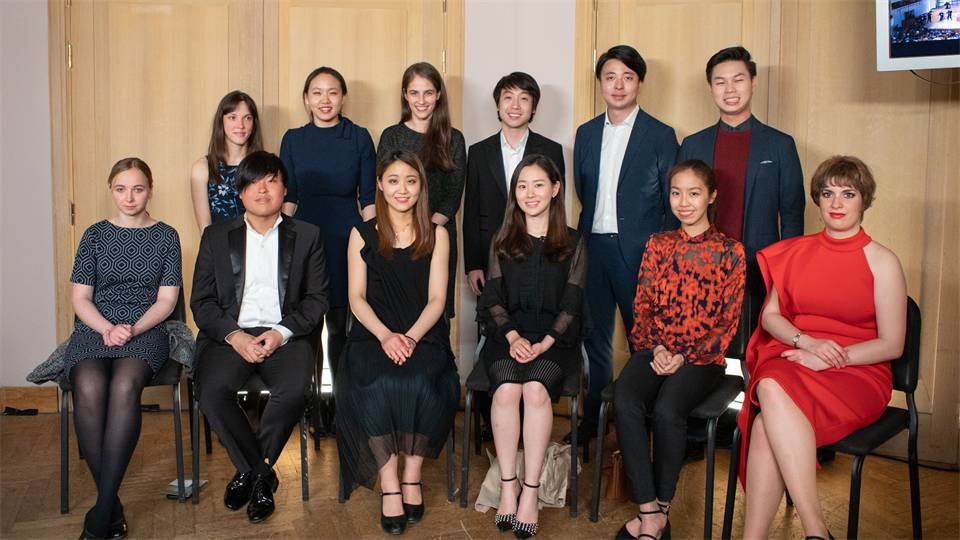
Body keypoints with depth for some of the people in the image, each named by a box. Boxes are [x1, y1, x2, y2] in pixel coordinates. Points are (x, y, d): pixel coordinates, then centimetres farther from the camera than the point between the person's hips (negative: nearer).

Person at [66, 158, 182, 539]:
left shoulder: (165, 236, 11)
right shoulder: (95, 235, 13)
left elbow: (166, 300, 5)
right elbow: (80, 298, 8)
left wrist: (133, 329, -12)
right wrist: (106, 329, -11)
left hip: (145, 332, -1)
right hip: (95, 330, 1)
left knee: (124, 386, -35)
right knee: (89, 389, -34)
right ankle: (112, 507, -24)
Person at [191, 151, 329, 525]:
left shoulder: (307, 236, 13)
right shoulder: (216, 237, 14)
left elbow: (316, 300, 6)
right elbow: (201, 301, 7)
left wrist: (281, 333, -12)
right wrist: (234, 335, -11)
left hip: (285, 335, -1)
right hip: (230, 334, 1)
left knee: (294, 390, -31)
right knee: (211, 391, -29)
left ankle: (250, 471, -6)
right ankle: (261, 475, -7)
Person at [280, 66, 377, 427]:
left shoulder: (359, 138, 2)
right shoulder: (293, 139, 7)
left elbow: (368, 197, 3)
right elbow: (288, 197, 10)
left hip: (347, 238, -1)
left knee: (340, 325, 0)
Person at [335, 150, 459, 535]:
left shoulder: (436, 235, 8)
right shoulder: (362, 235, 9)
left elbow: (436, 299, 2)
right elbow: (357, 298, 4)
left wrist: (411, 337, -16)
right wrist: (385, 336, -14)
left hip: (423, 334, 0)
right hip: (373, 334, 0)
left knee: (420, 382, -32)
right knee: (376, 385, -31)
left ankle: (411, 477, -13)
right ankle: (389, 485, -19)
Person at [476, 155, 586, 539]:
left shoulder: (572, 244, 9)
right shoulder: (502, 242, 14)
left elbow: (571, 304, 2)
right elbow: (494, 299, 6)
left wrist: (544, 344, -14)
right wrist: (514, 337, -12)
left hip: (554, 338, -1)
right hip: (508, 335, 1)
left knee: (536, 389, -31)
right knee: (507, 389, -29)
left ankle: (530, 492, -24)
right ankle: (508, 488, -21)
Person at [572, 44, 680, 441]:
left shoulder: (661, 136, -1)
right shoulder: (586, 133, 11)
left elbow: (673, 203, -2)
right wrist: (586, 237, 10)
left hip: (638, 251, -4)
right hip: (593, 247, 5)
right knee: (594, 336, 12)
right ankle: (594, 418, 25)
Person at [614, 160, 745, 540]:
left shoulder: (730, 251, 3)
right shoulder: (657, 244, 13)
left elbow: (728, 321, 1)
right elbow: (642, 305, 12)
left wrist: (685, 356, -11)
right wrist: (655, 347, -7)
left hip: (701, 357, -3)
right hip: (654, 350, 3)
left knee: (667, 409, -33)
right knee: (625, 401, -29)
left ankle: (660, 509, -12)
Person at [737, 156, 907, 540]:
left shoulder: (882, 262, 1)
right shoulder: (795, 252, 13)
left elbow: (892, 345, -2)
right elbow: (770, 315, 11)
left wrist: (827, 358, -14)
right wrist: (807, 341, -9)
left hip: (858, 376, -3)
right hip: (792, 361, 3)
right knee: (770, 386, -34)